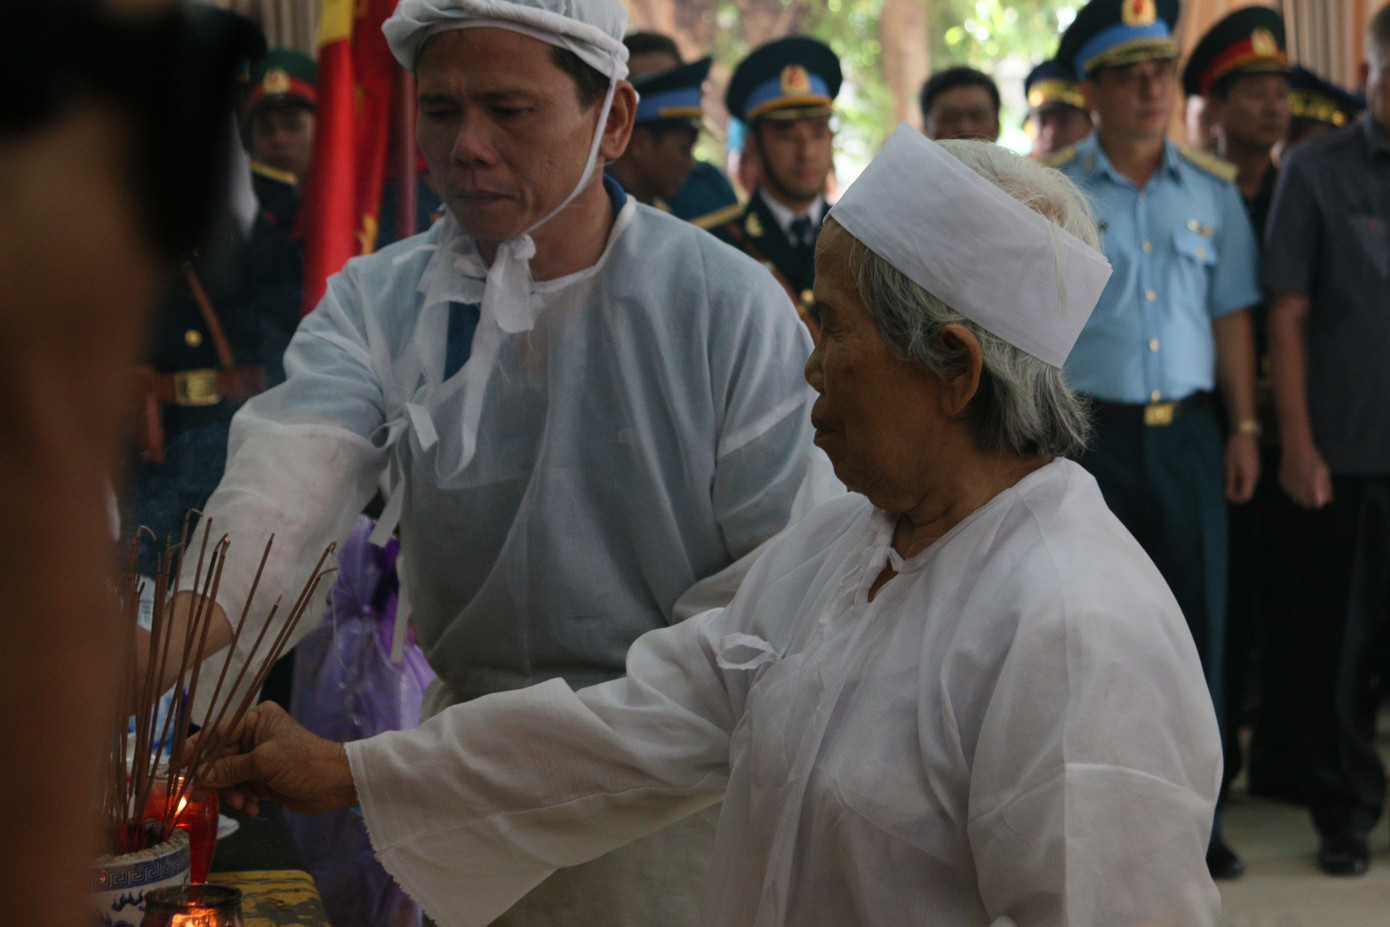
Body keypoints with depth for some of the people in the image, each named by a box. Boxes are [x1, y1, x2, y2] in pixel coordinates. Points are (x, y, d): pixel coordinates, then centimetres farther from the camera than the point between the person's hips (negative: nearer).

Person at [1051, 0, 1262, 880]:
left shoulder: (1213, 191, 9)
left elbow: (1232, 315, 11)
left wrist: (1244, 426, 6)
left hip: (1188, 431, 3)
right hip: (1090, 434, -3)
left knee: (1196, 620, 4)